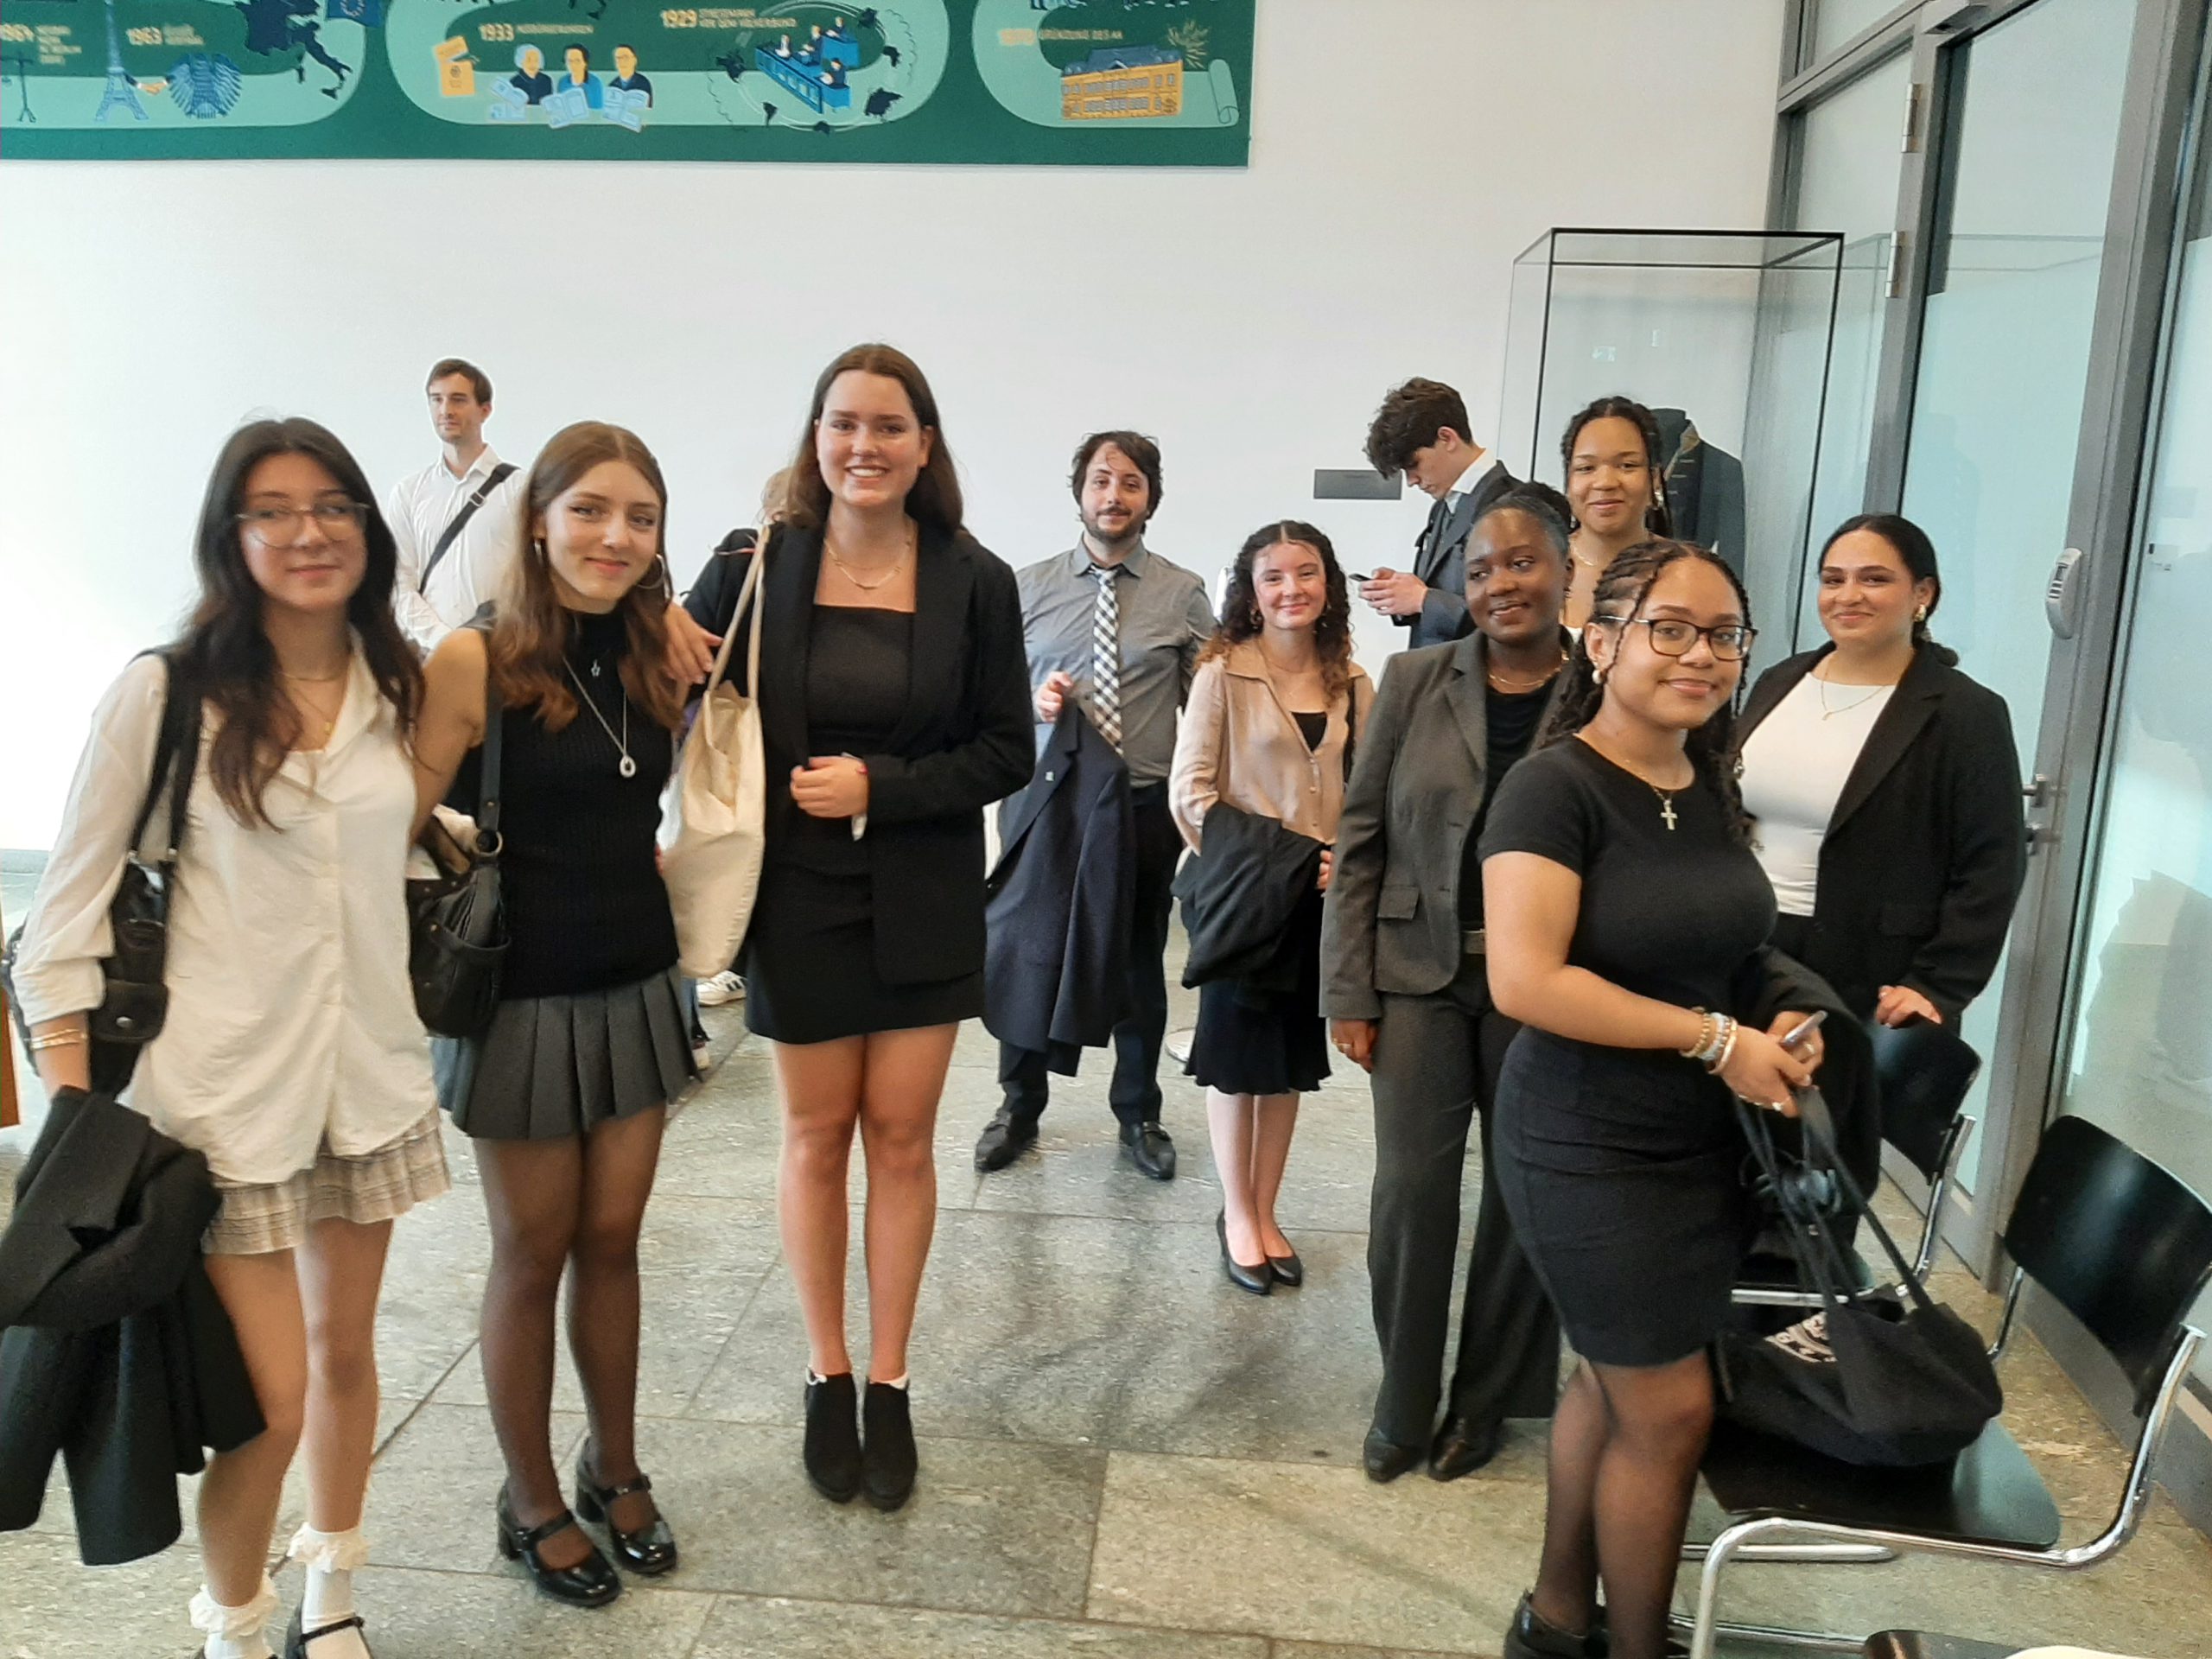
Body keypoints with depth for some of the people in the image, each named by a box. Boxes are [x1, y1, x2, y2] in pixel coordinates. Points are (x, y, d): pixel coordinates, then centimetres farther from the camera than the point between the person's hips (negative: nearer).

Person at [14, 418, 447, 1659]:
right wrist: (79, 1121, -11)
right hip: (224, 1089, -4)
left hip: (372, 1074, 4)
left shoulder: (397, 687, 2)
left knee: (345, 1349, 17)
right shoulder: (165, 694, -10)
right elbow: (69, 915, -8)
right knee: (270, 1397, 0)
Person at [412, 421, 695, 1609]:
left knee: (612, 1241, 14)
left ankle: (615, 1470, 34)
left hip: (636, 988, 4)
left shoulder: (658, 658, 2)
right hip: (524, 999, -4)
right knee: (534, 1253, 10)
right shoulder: (475, 661, -14)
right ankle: (532, 1502, 30)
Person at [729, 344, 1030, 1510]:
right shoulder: (761, 568, -3)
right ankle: (827, 1378, 28)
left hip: (924, 902, 0)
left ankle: (889, 1383, 24)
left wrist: (881, 786, -14)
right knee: (817, 1137, 10)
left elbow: (1006, 751, -3)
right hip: (800, 898, 0)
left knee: (901, 1139, 7)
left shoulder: (974, 582, -4)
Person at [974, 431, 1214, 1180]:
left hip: (1147, 804, 0)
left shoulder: (1184, 595, 0)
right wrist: (1034, 699, -16)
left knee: (1140, 962, 14)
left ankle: (1138, 1113, 33)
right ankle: (1019, 1107, 31)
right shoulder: (1030, 587, 2)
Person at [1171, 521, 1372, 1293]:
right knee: (1238, 1055, 8)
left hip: (1322, 895, 4)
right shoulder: (1223, 673, -8)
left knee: (1293, 1056, 12)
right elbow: (1189, 788, -10)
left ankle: (1265, 1211, 27)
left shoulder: (1352, 684, 5)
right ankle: (1238, 1216, 23)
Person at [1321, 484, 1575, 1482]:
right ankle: (1403, 1401, 22)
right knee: (1411, 1189, 1)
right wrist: (1347, 990, -3)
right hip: (1419, 974, 1)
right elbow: (1360, 839, 0)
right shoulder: (1415, 681, -1)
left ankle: (1487, 1399, 32)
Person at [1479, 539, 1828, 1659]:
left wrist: (1776, 1021, -2)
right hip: (1592, 1148, -8)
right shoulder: (1555, 786, -19)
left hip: (1700, 1139, 8)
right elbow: (1523, 982, -28)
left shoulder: (1711, 782, 5)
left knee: (1615, 1378, 19)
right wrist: (1718, 1039, -22)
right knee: (1669, 1408, 3)